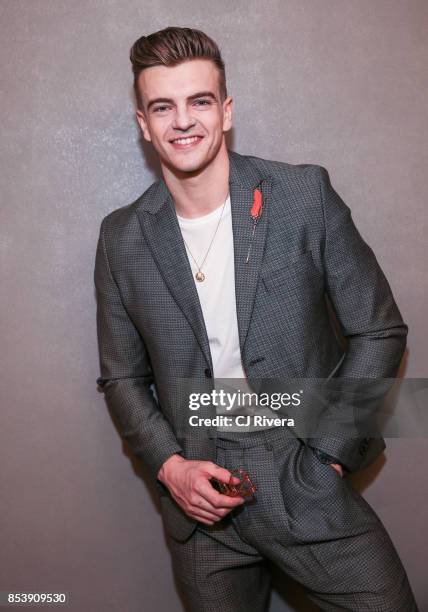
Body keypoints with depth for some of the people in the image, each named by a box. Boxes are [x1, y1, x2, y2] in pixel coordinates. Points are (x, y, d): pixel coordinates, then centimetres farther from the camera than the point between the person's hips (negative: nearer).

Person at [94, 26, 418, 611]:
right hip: (199, 498, 2)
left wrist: (329, 452, -7)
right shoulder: (122, 238, 0)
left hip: (308, 483, -1)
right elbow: (122, 377, 8)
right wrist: (170, 466, -6)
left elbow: (380, 331, -2)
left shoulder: (305, 195, -7)